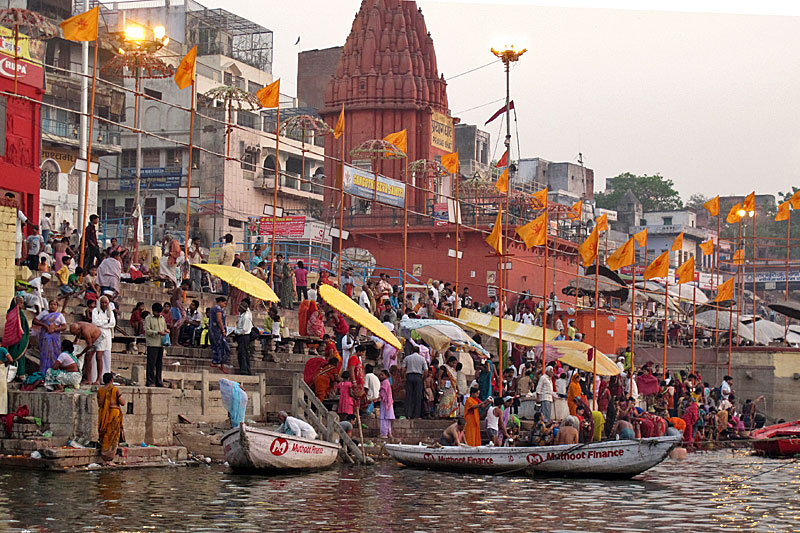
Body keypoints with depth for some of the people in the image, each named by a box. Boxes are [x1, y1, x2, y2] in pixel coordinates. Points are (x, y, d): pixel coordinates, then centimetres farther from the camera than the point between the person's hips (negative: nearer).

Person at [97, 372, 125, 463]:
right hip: (114, 413, -4)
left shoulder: (100, 390, 3)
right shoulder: (115, 389, -9)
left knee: (104, 436, 11)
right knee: (112, 436, 2)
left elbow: (99, 404, 9)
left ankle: (104, 458, 10)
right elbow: (122, 403, -9)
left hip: (103, 414, 4)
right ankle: (109, 459, -2)